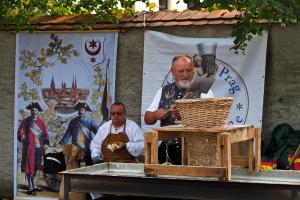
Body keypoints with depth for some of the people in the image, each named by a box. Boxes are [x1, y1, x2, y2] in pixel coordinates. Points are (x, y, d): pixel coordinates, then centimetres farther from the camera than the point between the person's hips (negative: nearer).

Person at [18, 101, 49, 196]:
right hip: (29, 147, -4)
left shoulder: (41, 122, 11)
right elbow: (20, 133, -1)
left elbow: (45, 134, 13)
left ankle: (32, 185, 25)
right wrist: (22, 139, -21)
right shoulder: (25, 121, 1)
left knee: (35, 167, 11)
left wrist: (46, 143, 0)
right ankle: (30, 188, -7)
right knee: (29, 167, -7)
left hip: (39, 147, 4)